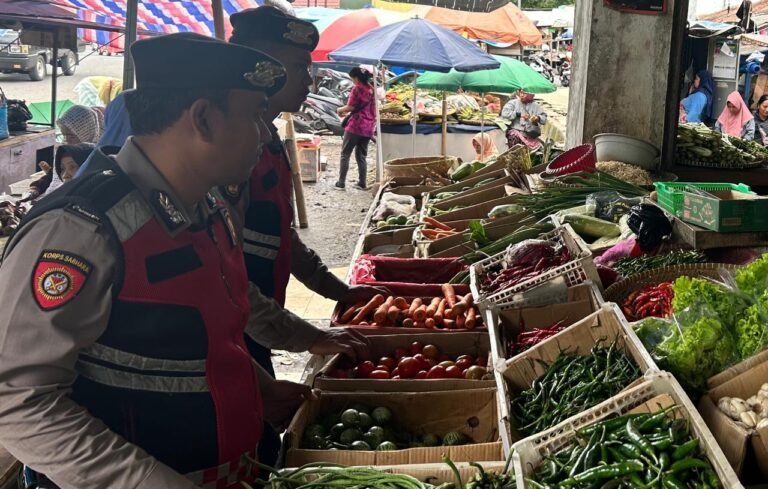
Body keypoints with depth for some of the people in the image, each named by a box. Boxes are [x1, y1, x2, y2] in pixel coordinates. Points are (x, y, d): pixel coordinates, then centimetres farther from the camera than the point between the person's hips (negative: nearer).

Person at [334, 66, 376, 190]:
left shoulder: (357, 89, -9)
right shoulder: (371, 90, 12)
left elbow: (351, 107, -13)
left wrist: (340, 110, 7)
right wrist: (348, 113, 19)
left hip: (355, 126, -7)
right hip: (368, 127, 7)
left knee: (345, 154, 1)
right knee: (361, 156, 13)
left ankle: (341, 183, 0)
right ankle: (362, 183, 13)